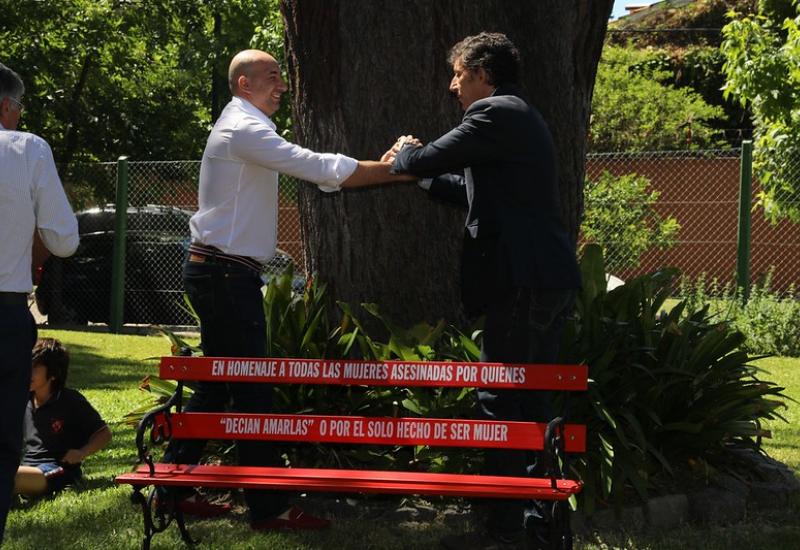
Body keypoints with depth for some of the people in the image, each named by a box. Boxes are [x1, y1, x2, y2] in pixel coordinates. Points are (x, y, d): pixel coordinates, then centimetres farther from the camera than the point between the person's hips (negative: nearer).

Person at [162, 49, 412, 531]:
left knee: (216, 384, 14)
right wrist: (393, 171, -16)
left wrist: (381, 167, 7)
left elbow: (312, 169, 17)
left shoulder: (247, 130, 20)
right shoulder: (244, 129, -14)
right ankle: (269, 506, -6)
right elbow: (317, 167, -21)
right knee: (252, 387, -8)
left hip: (218, 272, 11)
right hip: (226, 272, -11)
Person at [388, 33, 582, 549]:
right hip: (552, 277, 10)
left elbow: (427, 159, -10)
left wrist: (403, 155, 11)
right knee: (531, 401, 16)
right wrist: (422, 169, 25)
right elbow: (477, 191, 29)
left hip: (521, 280, -10)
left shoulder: (494, 113, -10)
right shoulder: (524, 117, 22)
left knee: (502, 404, -6)